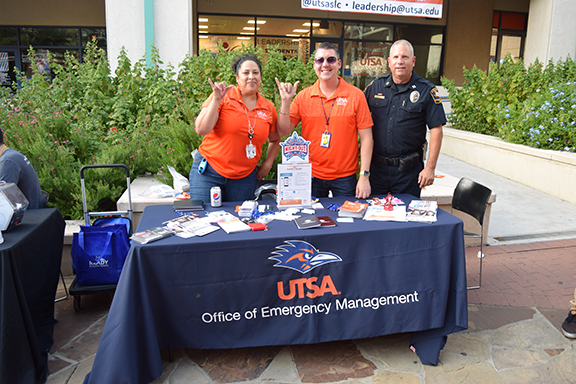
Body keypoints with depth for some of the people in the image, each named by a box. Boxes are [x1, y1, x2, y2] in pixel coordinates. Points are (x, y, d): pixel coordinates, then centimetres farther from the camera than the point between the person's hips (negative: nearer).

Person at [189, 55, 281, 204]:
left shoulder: (268, 107, 4)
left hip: (245, 178, 3)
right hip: (209, 171, -3)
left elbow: (275, 140, 20)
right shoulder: (223, 97, -6)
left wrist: (267, 164, 7)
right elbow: (201, 130, -14)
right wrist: (216, 100, -20)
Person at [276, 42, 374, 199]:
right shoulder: (303, 96, 1)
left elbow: (366, 138, -4)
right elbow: (283, 131, 0)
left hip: (346, 178, -1)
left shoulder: (355, 95, -4)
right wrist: (285, 102, -13)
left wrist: (364, 176, -8)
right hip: (311, 176, 1)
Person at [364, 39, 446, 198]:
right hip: (377, 166, 2)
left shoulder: (426, 91, -3)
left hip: (409, 169, -2)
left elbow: (436, 130, -5)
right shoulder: (376, 86, 4)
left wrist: (430, 168, -10)